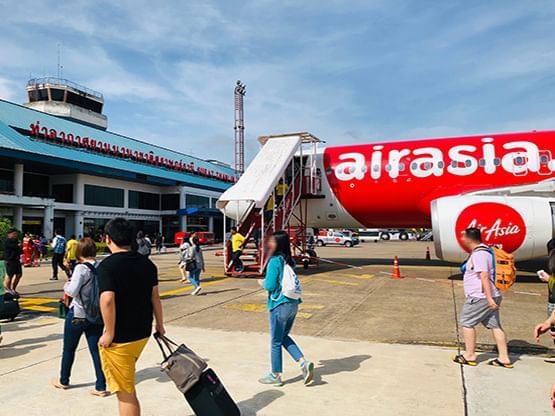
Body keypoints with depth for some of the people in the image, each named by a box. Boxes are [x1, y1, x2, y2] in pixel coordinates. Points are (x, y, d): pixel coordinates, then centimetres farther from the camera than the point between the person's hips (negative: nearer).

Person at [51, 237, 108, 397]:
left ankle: (63, 381, 36)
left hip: (77, 315, -4)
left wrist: (66, 285, -3)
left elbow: (72, 291, -23)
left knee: (69, 349, 18)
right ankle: (101, 387, 10)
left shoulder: (81, 268, -18)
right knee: (96, 349, 9)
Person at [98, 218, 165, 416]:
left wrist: (109, 334, -16)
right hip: (143, 333, 6)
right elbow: (155, 296, 7)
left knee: (125, 393, 6)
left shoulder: (107, 265, -16)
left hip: (119, 338, -6)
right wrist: (159, 324, 18)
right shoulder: (147, 263, 2)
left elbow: (107, 300, -26)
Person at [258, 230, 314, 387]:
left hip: (279, 306, -8)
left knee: (275, 342, 9)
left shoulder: (275, 261, -17)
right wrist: (268, 280, 14)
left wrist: (262, 282, 2)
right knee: (284, 337, 23)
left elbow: (270, 286, -18)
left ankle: (276, 376, 24)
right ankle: (304, 362, 12)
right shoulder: (290, 260, 7)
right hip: (293, 304, 8)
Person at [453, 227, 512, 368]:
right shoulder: (484, 251, 15)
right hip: (491, 297, 10)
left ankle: (469, 356, 7)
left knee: (466, 322, 1)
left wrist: (489, 298, -26)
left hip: (481, 297, -10)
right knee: (495, 325, 10)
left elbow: (484, 277, -23)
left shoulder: (478, 254, -17)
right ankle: (504, 358, 13)